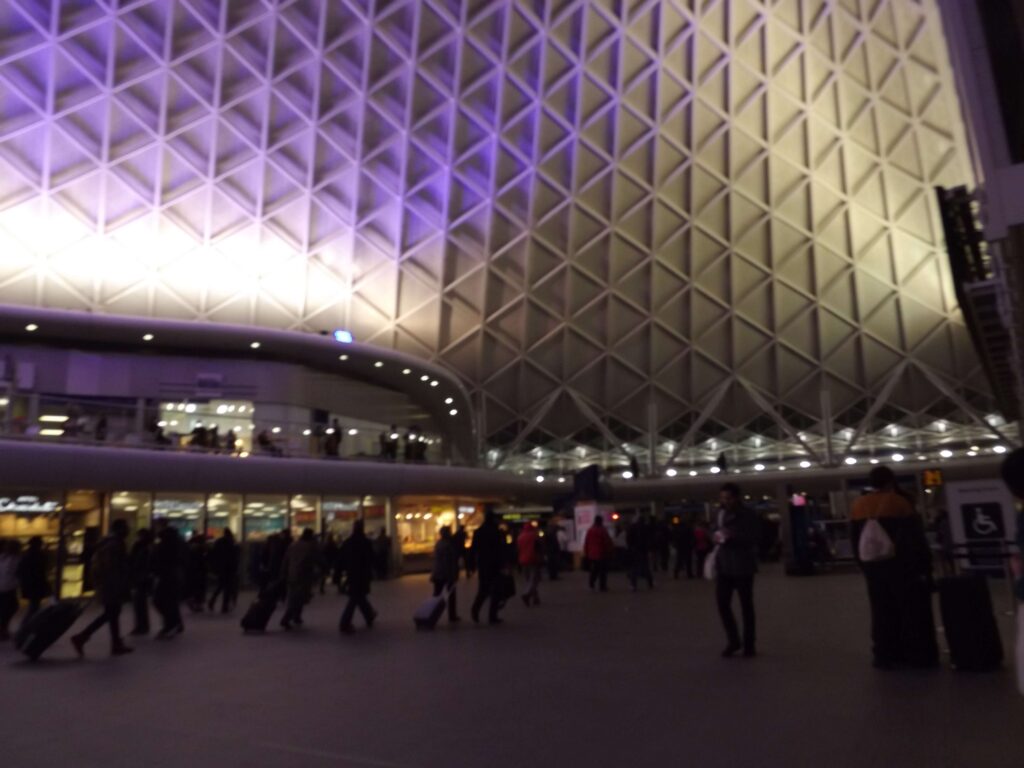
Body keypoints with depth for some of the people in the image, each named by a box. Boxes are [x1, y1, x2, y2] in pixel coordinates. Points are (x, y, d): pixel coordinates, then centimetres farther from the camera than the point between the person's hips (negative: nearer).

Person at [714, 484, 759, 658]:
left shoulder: (748, 514, -9)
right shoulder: (721, 514, 8)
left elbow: (752, 539, -15)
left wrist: (732, 537, -28)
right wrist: (718, 537, -3)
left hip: (743, 565, -4)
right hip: (723, 564, 4)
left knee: (746, 605, 7)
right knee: (722, 603, -1)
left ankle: (749, 644, 21)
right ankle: (733, 640, 17)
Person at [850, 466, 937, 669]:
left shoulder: (858, 505, 5)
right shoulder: (900, 503, -10)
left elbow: (855, 541, 9)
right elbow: (915, 539, -11)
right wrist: (923, 565, -5)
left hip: (874, 566, 5)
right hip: (901, 565, -5)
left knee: (882, 612, 10)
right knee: (912, 610, 7)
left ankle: (884, 655, 13)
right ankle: (917, 655, 10)